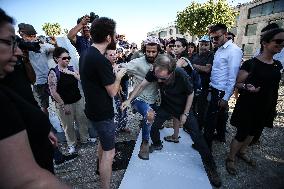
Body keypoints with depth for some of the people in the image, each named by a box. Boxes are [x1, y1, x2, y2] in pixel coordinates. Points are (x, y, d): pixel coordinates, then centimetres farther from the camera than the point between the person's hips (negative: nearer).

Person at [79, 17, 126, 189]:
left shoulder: (86, 54, 3)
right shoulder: (101, 60, -26)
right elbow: (112, 92, -19)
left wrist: (112, 73, 7)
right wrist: (118, 76, -3)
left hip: (93, 108, 10)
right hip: (102, 112, -10)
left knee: (103, 140, 30)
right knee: (109, 151, 5)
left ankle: (101, 166, 53)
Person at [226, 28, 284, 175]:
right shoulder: (250, 63, -16)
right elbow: (237, 83, -10)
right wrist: (246, 87, -31)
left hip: (266, 107, 7)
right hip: (248, 106, -7)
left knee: (253, 132, 21)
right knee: (242, 134, 3)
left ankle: (242, 152, 44)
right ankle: (231, 158, 24)